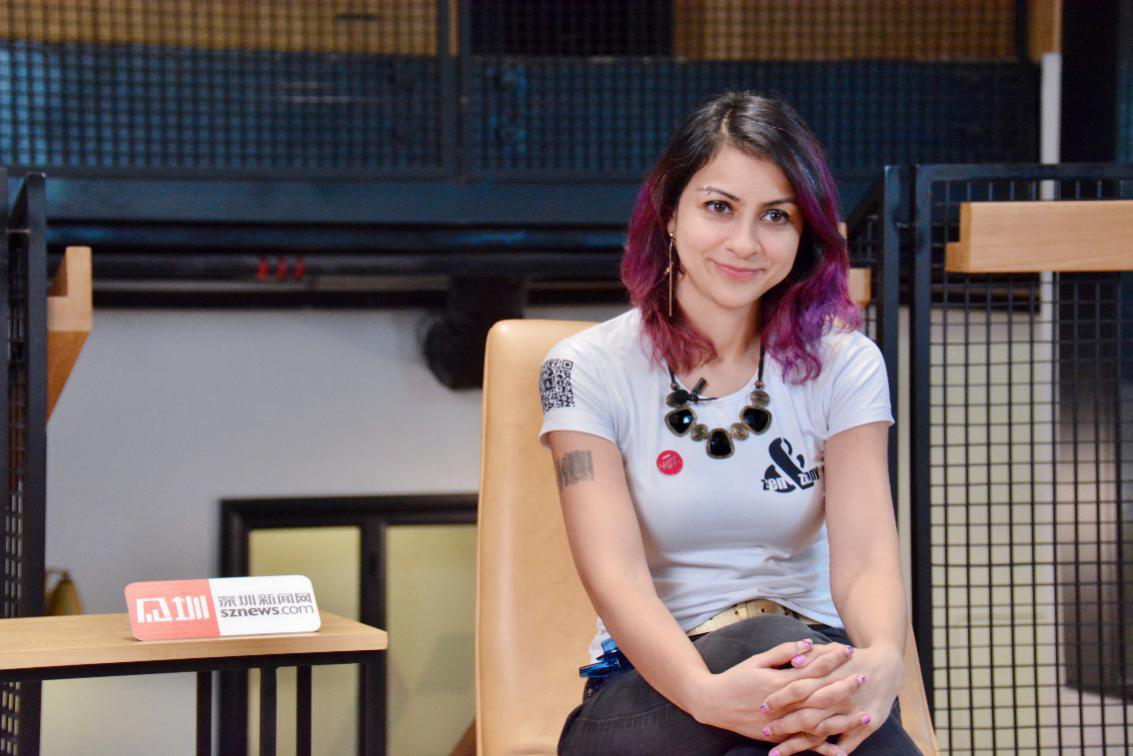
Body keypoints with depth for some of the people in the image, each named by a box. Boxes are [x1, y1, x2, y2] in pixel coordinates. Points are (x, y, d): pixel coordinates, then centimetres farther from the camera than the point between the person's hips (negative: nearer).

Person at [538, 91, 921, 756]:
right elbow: (616, 576, -13)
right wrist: (708, 693, -37)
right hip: (649, 689, -2)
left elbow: (865, 556, -8)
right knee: (771, 640, -37)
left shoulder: (843, 365, 7)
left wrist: (882, 661, -35)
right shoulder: (587, 370, 1)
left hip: (811, 671, 2)